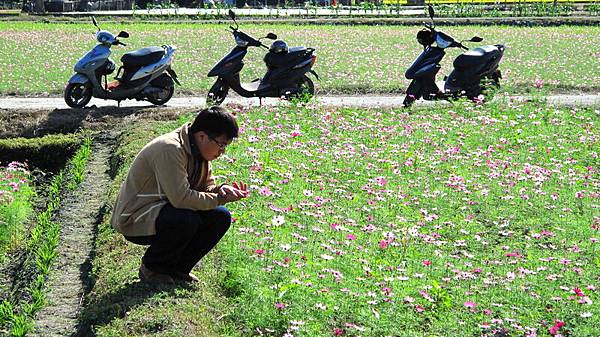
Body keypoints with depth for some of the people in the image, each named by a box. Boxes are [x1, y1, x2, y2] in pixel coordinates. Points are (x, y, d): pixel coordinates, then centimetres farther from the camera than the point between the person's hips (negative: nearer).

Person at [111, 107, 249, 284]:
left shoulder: (200, 150, 3)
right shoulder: (170, 149, -26)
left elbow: (206, 187, 10)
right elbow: (180, 198, -32)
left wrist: (221, 189, -13)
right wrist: (220, 198, -24)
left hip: (166, 208, 9)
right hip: (135, 218, -9)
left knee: (221, 217, -6)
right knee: (187, 221, -34)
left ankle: (176, 268, 7)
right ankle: (151, 268, -8)